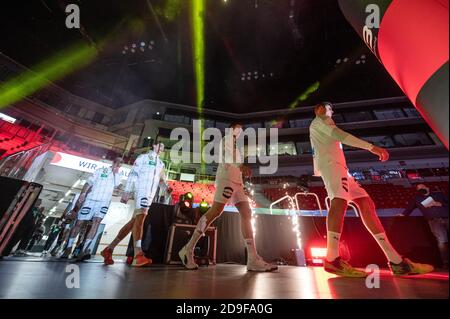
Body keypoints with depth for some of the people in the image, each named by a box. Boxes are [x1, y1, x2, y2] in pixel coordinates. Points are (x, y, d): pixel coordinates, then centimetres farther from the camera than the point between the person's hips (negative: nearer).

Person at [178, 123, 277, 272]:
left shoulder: (233, 143, 34)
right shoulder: (227, 138, 8)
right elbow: (225, 154, -14)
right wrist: (240, 166, -30)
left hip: (236, 181, 9)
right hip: (227, 178, -9)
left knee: (246, 213, -4)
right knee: (215, 212, -14)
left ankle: (253, 259, -8)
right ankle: (188, 249, -5)